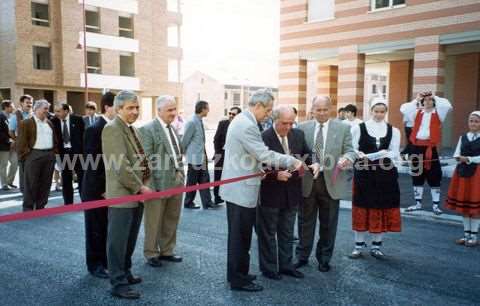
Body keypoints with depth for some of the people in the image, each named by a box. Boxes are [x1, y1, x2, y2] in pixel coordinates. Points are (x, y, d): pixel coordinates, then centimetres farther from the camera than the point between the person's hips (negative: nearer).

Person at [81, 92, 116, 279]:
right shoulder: (94, 130, -15)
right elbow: (92, 164, -17)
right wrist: (101, 189, -16)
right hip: (97, 190, -6)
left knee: (109, 228, 14)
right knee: (96, 229, 8)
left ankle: (107, 260, 28)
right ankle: (95, 265, 23)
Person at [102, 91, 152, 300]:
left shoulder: (132, 128, 15)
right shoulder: (113, 128, -15)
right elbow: (120, 165, -22)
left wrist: (142, 185, 12)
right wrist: (140, 187, -16)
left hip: (136, 194, 9)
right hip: (122, 195, -9)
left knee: (130, 240, 18)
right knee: (118, 241, 1)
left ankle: (125, 273, 32)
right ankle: (118, 284, 10)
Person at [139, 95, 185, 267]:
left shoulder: (173, 129, 13)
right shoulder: (148, 129, -10)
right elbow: (146, 159, -14)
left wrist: (181, 175, 11)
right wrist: (150, 185, -17)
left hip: (177, 181, 7)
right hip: (159, 183, -7)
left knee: (172, 220, 15)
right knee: (154, 221, 7)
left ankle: (166, 251, 30)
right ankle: (151, 254, 23)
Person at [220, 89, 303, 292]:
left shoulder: (242, 120, 13)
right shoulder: (247, 125, -20)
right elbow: (265, 155, -23)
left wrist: (258, 169, 15)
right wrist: (293, 161, -14)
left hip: (237, 187, 10)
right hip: (242, 189, -10)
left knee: (240, 235, 19)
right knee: (240, 237, 1)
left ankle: (237, 274, 31)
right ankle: (238, 280, 13)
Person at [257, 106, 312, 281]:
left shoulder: (298, 135, 2)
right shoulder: (263, 138, -17)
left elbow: (307, 155, 11)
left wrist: (309, 163, -12)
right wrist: (276, 174, -30)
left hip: (291, 193, 6)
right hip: (270, 194, -5)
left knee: (287, 232, 19)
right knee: (268, 233, 10)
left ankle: (286, 265, 34)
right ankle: (268, 268, 25)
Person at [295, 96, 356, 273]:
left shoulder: (343, 128, 2)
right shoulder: (302, 128, 3)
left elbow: (350, 151, -2)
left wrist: (347, 157, -25)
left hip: (332, 182, 0)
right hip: (307, 181, 0)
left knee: (328, 224, 11)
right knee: (305, 222, 11)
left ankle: (324, 258, 28)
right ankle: (302, 256, 26)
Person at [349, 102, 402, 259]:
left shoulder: (393, 130, 5)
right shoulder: (358, 128, -1)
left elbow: (395, 153, -1)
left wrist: (383, 154, -21)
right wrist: (360, 155, -21)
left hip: (385, 174, 2)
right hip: (363, 173, -2)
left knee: (381, 209, 6)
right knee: (362, 209, 3)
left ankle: (376, 246, 19)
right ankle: (359, 245, 14)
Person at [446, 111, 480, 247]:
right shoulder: (463, 137, 10)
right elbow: (456, 155, 7)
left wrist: (469, 159, -13)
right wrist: (461, 158, -12)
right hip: (462, 172, 5)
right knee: (463, 205, 9)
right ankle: (466, 233, 21)